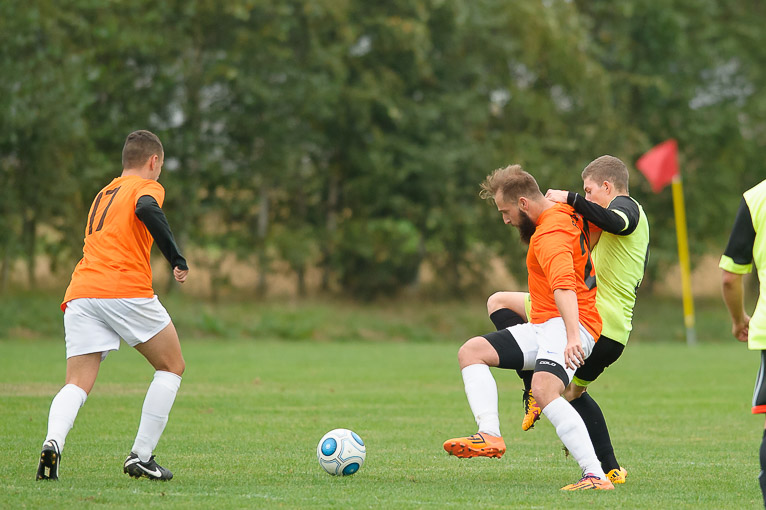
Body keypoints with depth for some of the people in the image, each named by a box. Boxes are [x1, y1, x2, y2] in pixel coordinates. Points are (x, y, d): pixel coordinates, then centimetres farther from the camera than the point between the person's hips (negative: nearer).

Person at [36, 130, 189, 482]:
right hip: (126, 290, -6)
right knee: (172, 367, 13)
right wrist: (177, 259, -15)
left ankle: (53, 442, -31)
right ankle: (140, 457, 4)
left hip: (80, 294, 6)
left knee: (78, 384, 0)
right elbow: (146, 210, -16)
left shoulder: (103, 195, 30)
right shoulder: (147, 187, 7)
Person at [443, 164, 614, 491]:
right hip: (543, 328, 11)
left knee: (544, 390, -34)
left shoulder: (550, 235, -18)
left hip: (566, 324, -11)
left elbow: (564, 286, -33)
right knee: (471, 351, 3)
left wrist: (573, 337, -46)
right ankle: (490, 435, -16)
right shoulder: (568, 214, 13)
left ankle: (596, 475, -37)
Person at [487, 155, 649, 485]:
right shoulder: (637, 217, 25)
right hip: (618, 331, 10)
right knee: (573, 390, 30)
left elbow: (615, 223, -31)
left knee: (498, 302, -1)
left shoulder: (626, 205, -4)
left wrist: (571, 198, -26)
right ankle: (611, 469, 23)